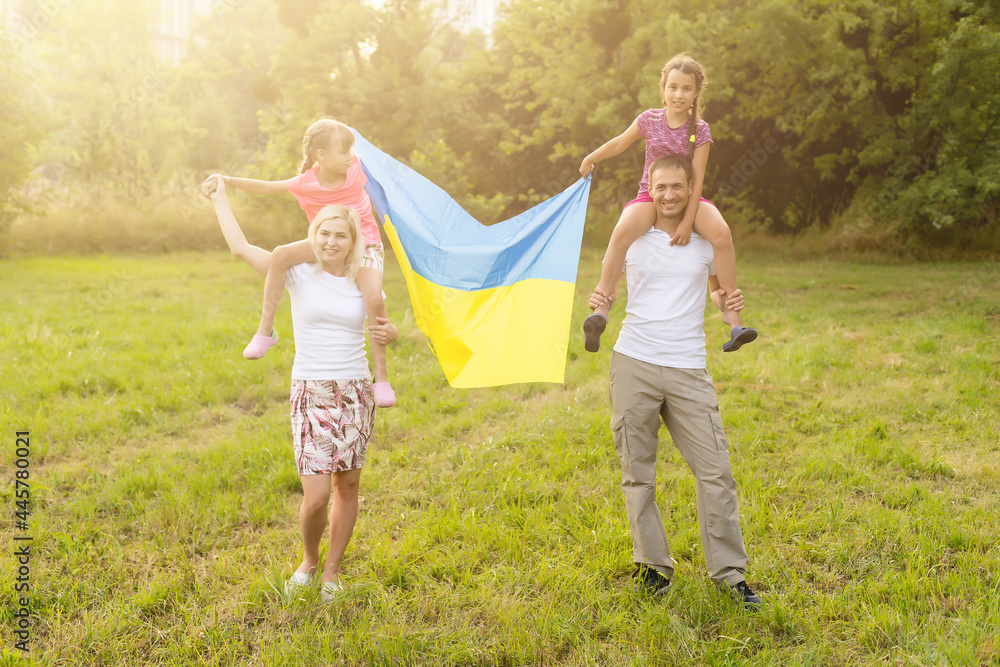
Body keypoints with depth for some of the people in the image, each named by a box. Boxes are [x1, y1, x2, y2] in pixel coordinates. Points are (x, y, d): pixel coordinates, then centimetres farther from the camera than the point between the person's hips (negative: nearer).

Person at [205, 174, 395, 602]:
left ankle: (332, 570, 26)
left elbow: (384, 327, 17)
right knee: (316, 494, -8)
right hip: (311, 392, -2)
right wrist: (220, 198, 7)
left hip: (355, 391, 2)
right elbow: (240, 247, -3)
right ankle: (308, 561, 22)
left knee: (348, 485, 7)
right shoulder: (299, 275, 0)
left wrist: (390, 335, -7)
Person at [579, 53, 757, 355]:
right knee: (622, 231, -35)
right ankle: (601, 306, -29)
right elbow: (621, 142, 18)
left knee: (721, 232, -31)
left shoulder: (700, 129, -5)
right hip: (650, 196, 0)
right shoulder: (649, 119, -1)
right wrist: (592, 158, 31)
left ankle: (732, 312, -24)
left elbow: (697, 178, -12)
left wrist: (688, 221, -22)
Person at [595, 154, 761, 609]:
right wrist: (599, 302, -6)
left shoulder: (707, 239, 9)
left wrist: (728, 303, -1)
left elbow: (718, 289, 23)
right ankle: (654, 567, 18)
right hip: (634, 365, 0)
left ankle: (728, 572, 9)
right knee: (637, 473, 5)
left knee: (715, 471, -4)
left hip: (688, 370, 0)